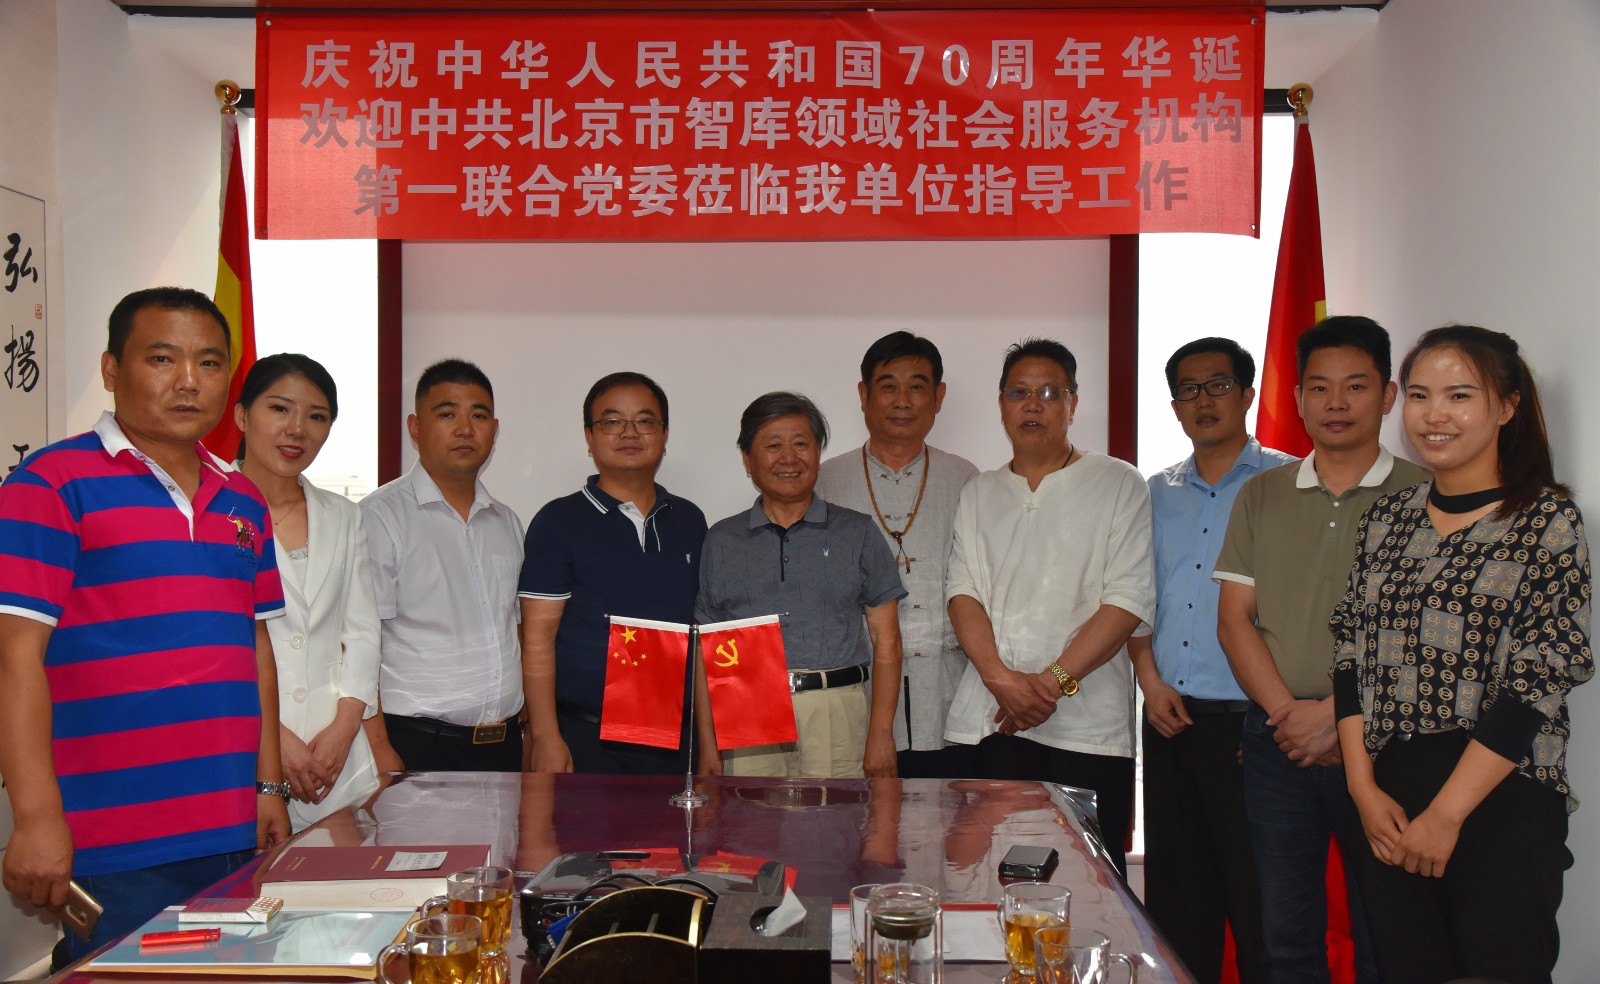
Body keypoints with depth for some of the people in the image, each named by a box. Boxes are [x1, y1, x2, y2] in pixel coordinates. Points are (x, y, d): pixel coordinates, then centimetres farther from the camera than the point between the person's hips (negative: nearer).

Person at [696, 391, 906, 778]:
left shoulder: (857, 533, 11)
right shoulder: (721, 541, 14)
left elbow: (886, 641, 7)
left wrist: (881, 735, -3)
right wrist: (708, 744, 3)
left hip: (836, 716, -1)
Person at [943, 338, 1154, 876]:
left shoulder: (1119, 485, 5)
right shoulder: (979, 494, 17)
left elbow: (1130, 599, -5)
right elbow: (962, 591, 7)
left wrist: (1054, 679, -13)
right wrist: (1000, 678, -10)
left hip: (1087, 727, -3)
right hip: (990, 722, 3)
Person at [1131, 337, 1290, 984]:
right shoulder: (1157, 494, 15)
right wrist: (1150, 678, 1)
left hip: (1249, 720, -5)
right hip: (1171, 720, 5)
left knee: (1257, 900, -1)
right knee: (1176, 892, 12)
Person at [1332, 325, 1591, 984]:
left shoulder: (1547, 520, -4)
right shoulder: (1386, 520, 10)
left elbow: (1544, 676, -11)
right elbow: (1351, 656, 9)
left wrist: (1446, 813, -13)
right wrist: (1364, 787, -3)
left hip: (1502, 803, -4)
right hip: (1386, 806, 4)